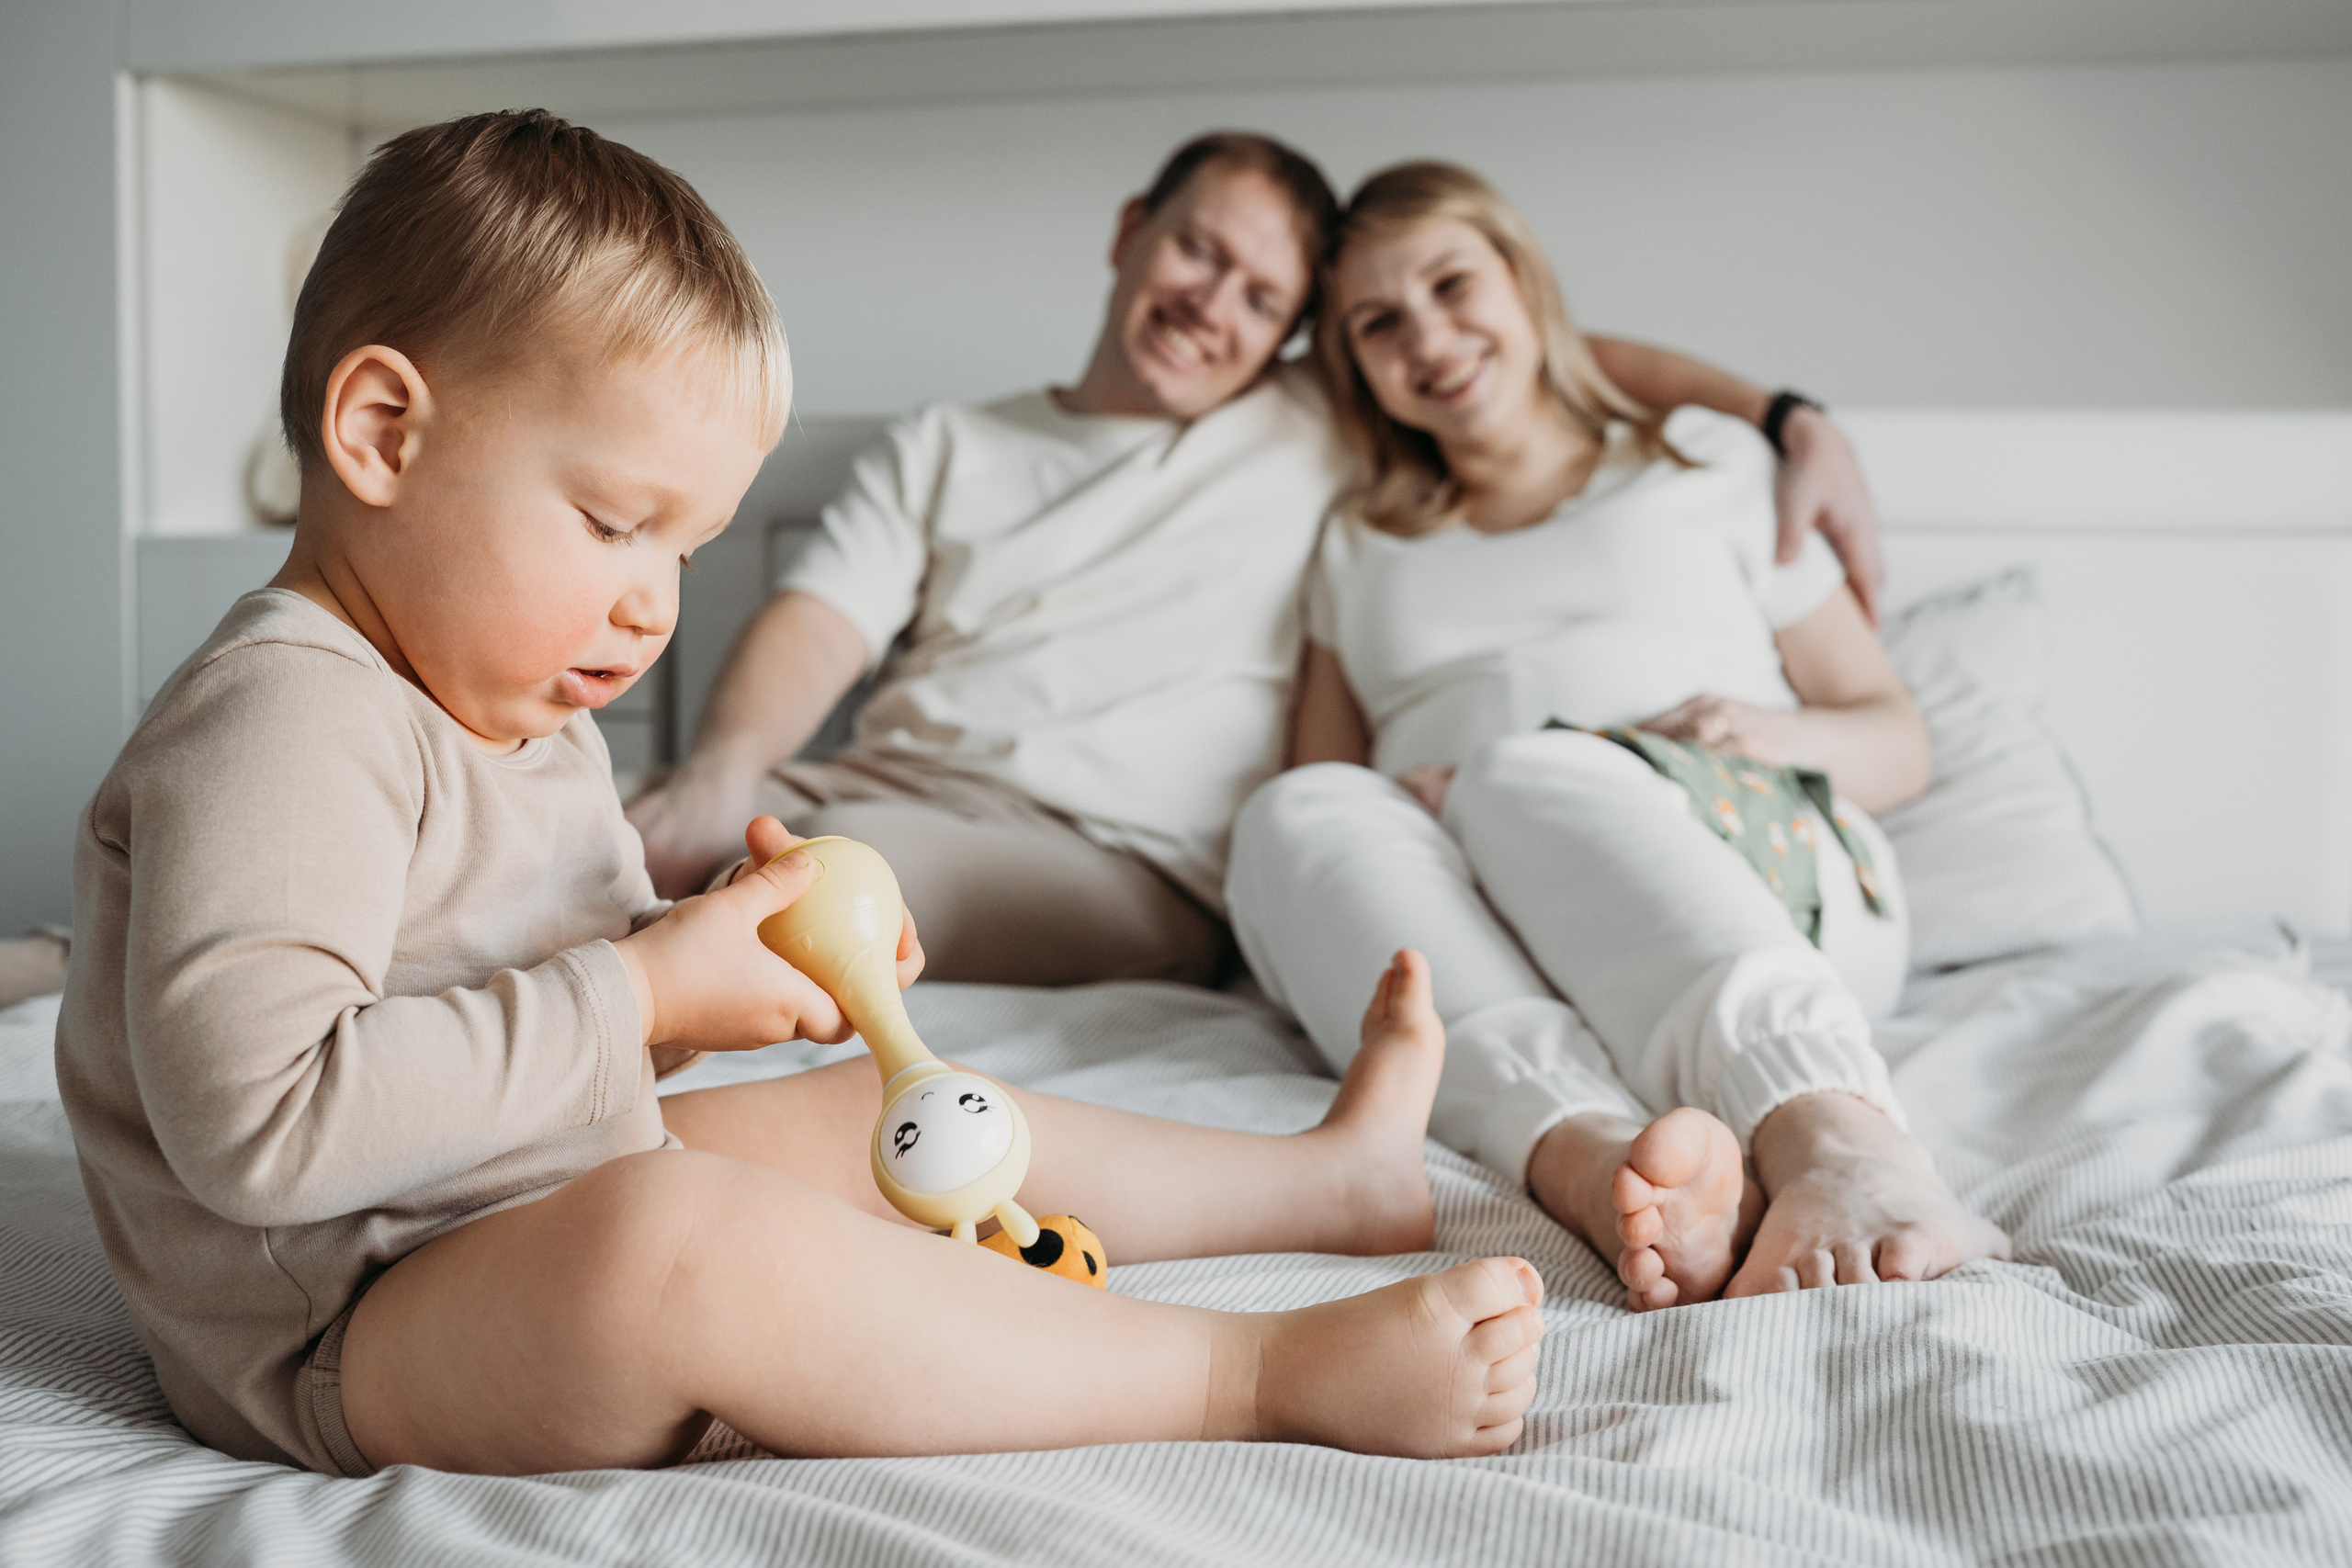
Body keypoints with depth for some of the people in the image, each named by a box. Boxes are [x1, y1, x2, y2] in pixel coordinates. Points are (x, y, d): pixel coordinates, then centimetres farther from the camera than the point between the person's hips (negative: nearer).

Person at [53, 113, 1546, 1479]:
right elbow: (258, 1122, -32)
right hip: (344, 1344, -10)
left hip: (570, 1213, 11)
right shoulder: (283, 722, -22)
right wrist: (640, 995, -27)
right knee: (668, 1236, -39)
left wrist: (722, 945, -2)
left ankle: (1332, 1171, 32)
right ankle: (1264, 1371, -29)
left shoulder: (519, 717, 12)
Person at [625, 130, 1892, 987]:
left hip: (1113, 855, -3)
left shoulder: (1318, 434, 20)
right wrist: (725, 766, -14)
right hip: (872, 785, 3)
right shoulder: (945, 447, 23)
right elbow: (819, 625, 9)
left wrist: (1789, 418, 6)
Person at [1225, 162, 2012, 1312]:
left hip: (1760, 875, -1)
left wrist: (1772, 732, -3)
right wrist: (1397, 808, -4)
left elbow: (1899, 743, 19)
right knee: (1296, 814, -29)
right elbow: (1319, 785, 19)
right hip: (1467, 935, 2)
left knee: (1534, 771, -34)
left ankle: (1837, 1139, -61)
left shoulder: (1709, 465, 23)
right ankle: (1587, 1158, -56)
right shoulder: (1362, 549, 28)